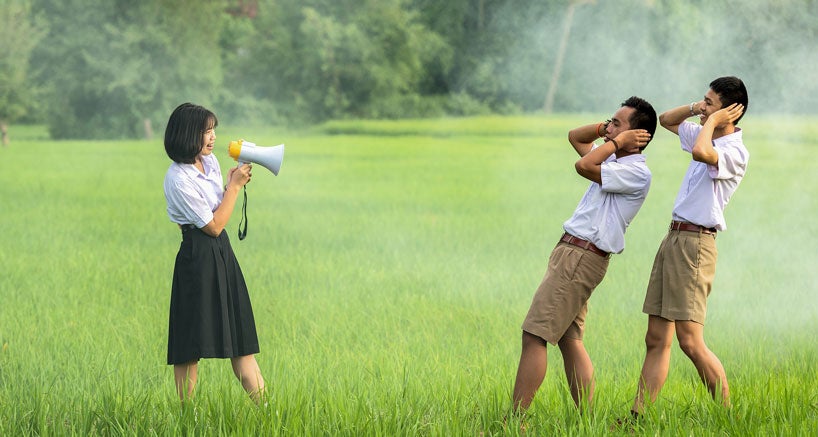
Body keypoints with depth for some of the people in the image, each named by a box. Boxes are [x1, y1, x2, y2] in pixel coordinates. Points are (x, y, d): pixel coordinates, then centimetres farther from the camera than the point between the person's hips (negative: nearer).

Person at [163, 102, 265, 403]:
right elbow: (213, 225, -14)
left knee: (240, 338, 7)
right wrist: (235, 186, -9)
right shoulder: (178, 179, -17)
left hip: (222, 253, 8)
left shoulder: (210, 161, 8)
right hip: (198, 258, -8)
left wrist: (234, 183, 4)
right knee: (191, 347, -2)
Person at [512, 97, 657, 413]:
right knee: (570, 341, 8)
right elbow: (575, 137, 30)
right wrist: (605, 130, 12)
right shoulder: (615, 161, 17)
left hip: (582, 257, -10)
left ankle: (515, 419, -13)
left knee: (534, 336, -12)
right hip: (572, 253, 10)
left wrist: (618, 140, -10)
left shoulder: (637, 173, -12)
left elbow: (583, 166, -23)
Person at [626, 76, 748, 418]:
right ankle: (637, 417, 5)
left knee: (690, 342, -12)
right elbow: (666, 120, 31)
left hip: (695, 243, -9)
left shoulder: (735, 152, -13)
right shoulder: (707, 136, 16)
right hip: (674, 237, 10)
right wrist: (697, 109, 12)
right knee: (656, 339, 6)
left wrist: (711, 120, -15)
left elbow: (701, 152, -35)